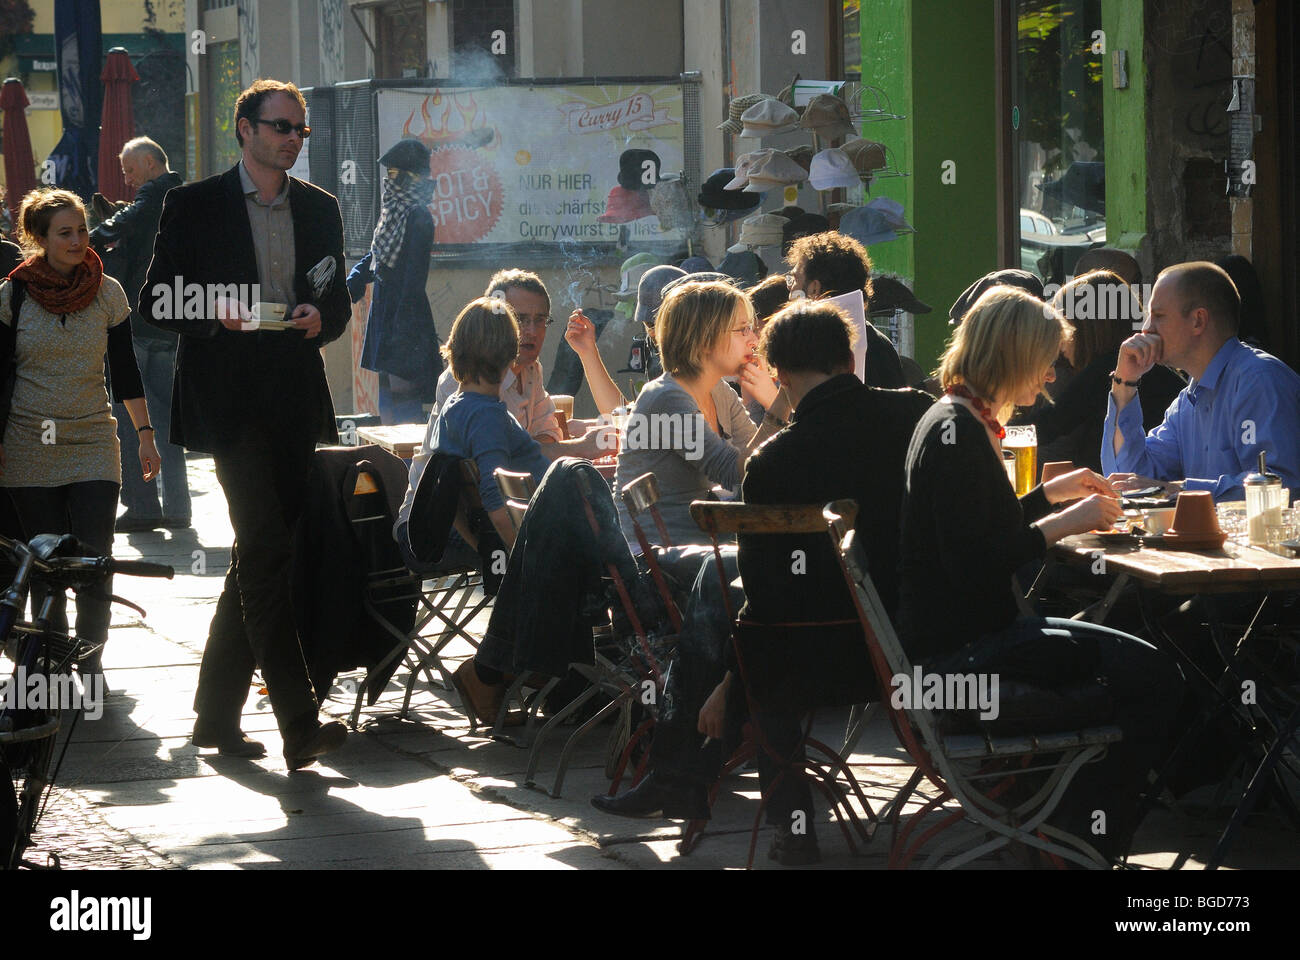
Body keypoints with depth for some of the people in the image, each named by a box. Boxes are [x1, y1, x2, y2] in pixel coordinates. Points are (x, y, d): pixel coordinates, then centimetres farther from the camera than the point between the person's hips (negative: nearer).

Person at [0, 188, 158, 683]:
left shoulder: (108, 293, 2)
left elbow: (124, 368, 8)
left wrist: (145, 432, 5)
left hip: (92, 439, 1)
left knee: (95, 560, -9)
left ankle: (90, 661, 2)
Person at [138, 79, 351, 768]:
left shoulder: (320, 208, 15)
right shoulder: (193, 206, 1)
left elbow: (339, 303, 18)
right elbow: (156, 301, 0)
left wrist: (320, 317, -5)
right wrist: (215, 312, -18)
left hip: (297, 402, 6)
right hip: (230, 400, -6)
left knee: (257, 558, 10)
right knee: (266, 551, -14)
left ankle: (216, 713, 20)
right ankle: (299, 724, -19)